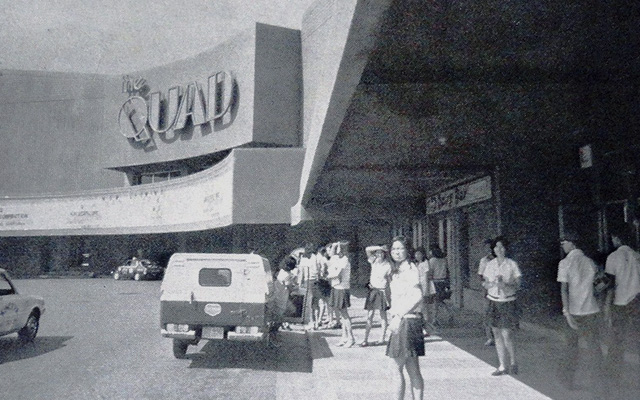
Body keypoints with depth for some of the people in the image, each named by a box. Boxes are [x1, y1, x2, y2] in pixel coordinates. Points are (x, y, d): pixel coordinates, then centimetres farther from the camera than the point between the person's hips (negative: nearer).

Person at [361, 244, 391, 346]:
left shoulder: (387, 265, -5)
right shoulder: (374, 262, 6)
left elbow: (390, 280, -4)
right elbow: (367, 249, -1)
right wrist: (379, 247, -6)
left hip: (382, 291, -3)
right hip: (372, 290, 3)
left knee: (382, 315, 7)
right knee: (369, 316, 0)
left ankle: (383, 338, 17)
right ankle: (365, 339, 1)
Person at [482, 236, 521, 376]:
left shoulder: (512, 264, -5)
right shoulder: (490, 264, 5)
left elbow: (517, 285, -6)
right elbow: (485, 284, 8)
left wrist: (504, 285, -24)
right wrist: (490, 284, -15)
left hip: (508, 303, -3)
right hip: (494, 303, 4)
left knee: (507, 336, -7)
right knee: (497, 335, 6)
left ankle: (513, 363, 19)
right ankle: (502, 366, 17)